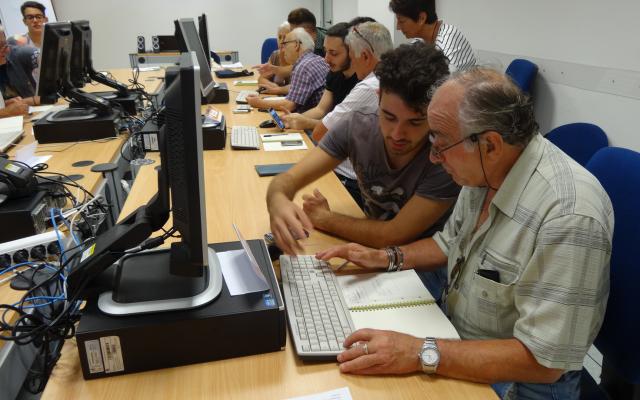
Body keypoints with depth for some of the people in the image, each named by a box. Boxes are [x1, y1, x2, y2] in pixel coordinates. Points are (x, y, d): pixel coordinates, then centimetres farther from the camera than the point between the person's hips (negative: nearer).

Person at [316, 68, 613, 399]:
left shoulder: (569, 218, -31)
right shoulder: (483, 171, -6)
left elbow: (543, 359, -27)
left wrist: (423, 354, -31)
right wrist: (384, 258, -1)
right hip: (458, 340, 7)